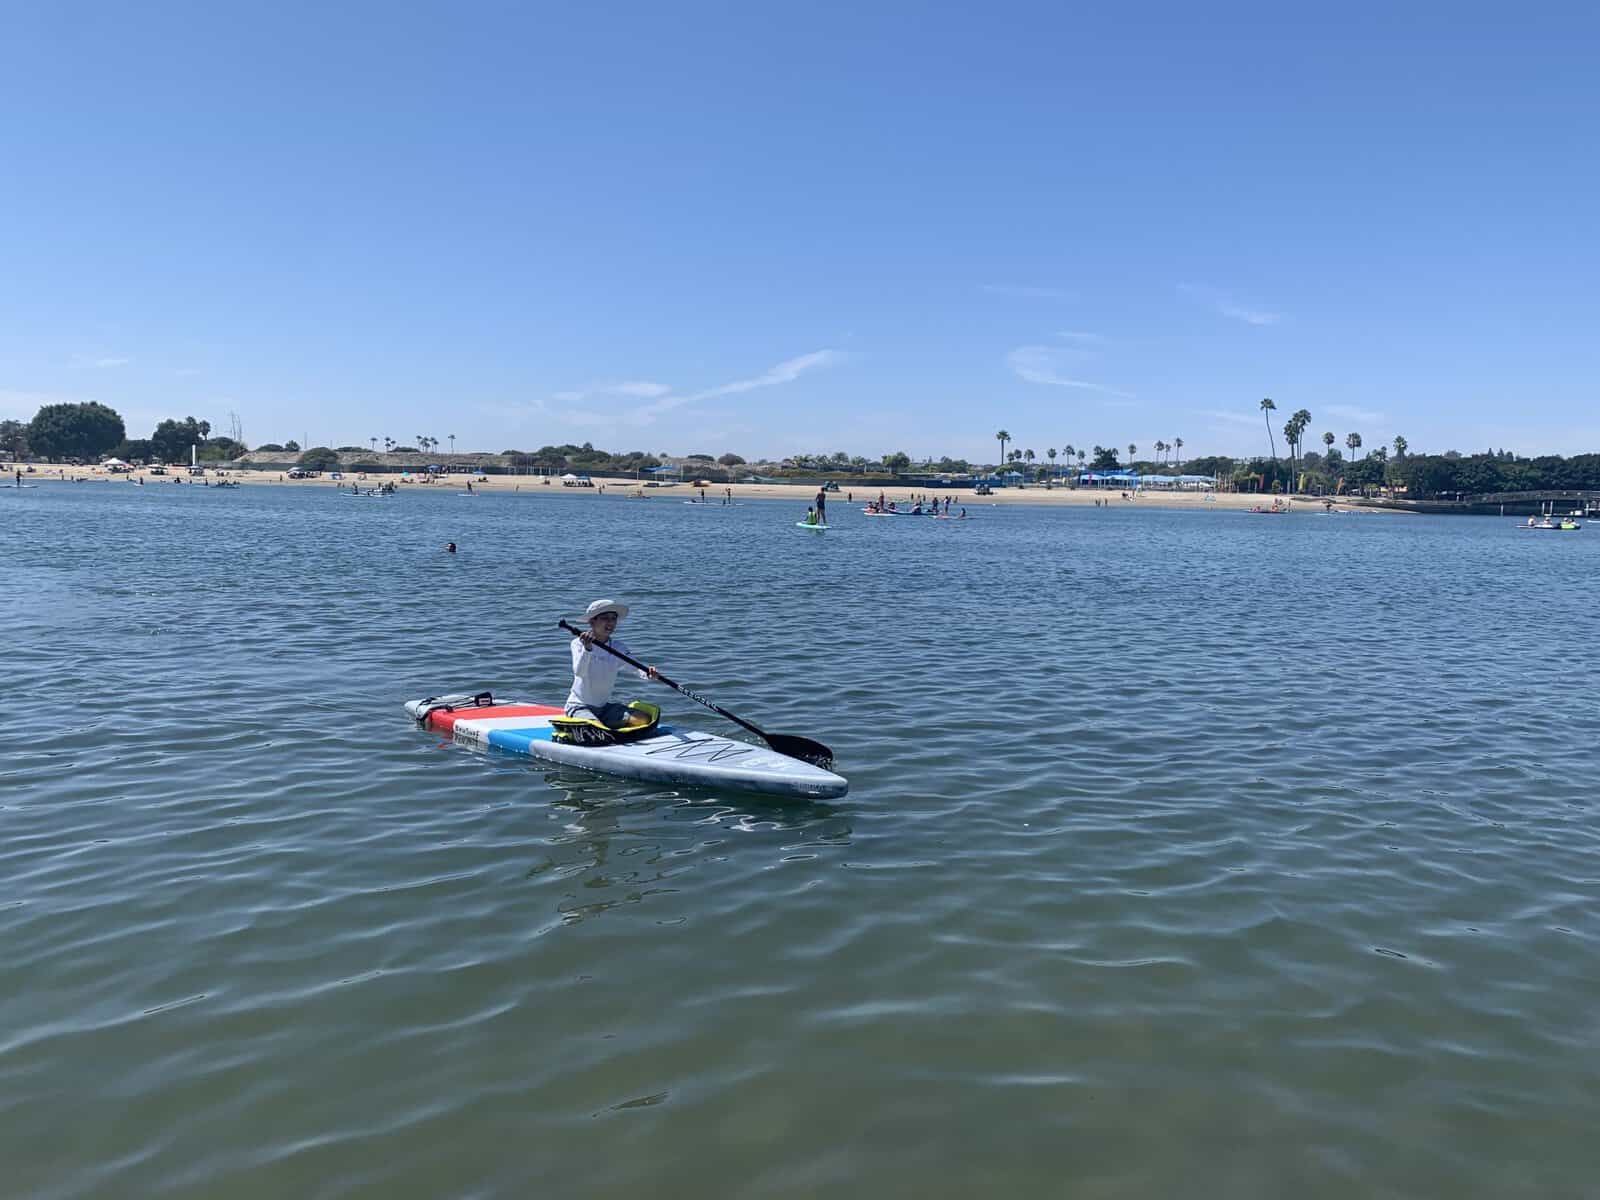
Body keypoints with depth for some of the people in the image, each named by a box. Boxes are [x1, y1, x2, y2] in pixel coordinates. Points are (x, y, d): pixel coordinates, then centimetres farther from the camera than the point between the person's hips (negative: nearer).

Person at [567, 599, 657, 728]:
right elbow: (579, 672, -26)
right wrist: (587, 649, -44)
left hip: (606, 707, 5)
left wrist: (647, 673, -34)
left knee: (643, 719, -14)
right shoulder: (578, 643, -9)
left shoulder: (619, 647, 4)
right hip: (579, 706, -5)